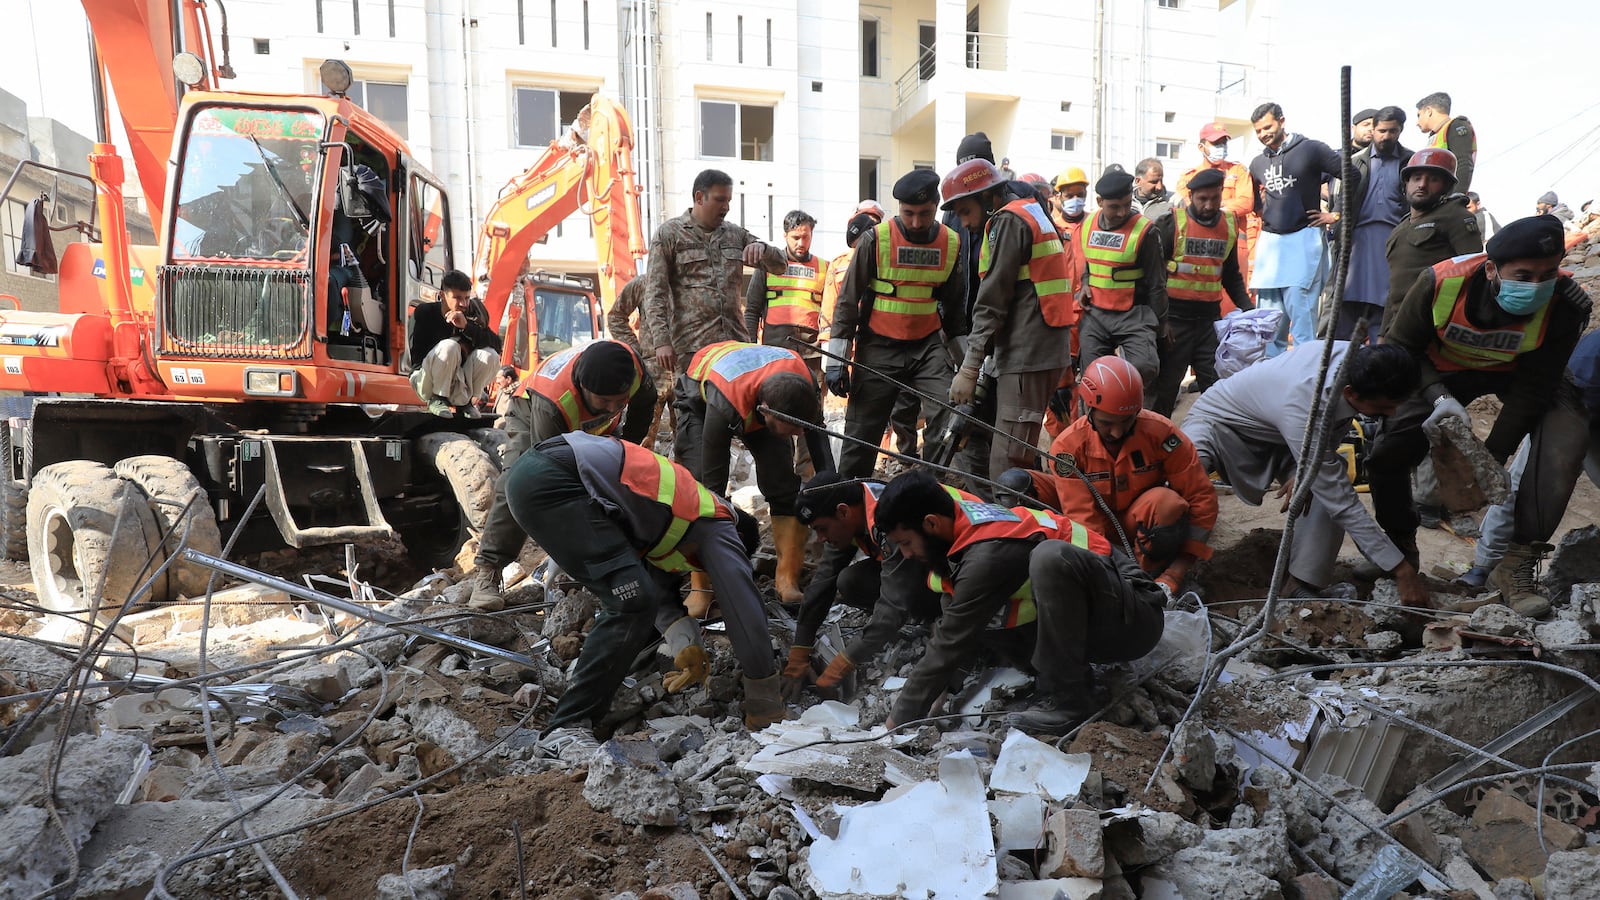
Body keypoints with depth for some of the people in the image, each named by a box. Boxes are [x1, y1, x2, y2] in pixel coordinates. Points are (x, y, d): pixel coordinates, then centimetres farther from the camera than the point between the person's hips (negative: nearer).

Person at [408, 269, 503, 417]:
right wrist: (459, 344, -18)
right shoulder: (424, 312, -11)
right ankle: (437, 399, -13)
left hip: (457, 381, 3)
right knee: (449, 347, -32)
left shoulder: (471, 315, -4)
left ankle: (462, 401, -5)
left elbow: (497, 344, -16)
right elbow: (416, 357, -14)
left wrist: (467, 326, -30)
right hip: (426, 381, -3)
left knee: (490, 355, -23)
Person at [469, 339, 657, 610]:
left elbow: (644, 405, -9)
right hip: (531, 415, -4)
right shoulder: (553, 401, -47)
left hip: (596, 425, 5)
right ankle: (486, 572, -22)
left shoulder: (632, 366, -35)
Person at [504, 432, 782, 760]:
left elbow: (660, 584, 24)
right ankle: (567, 727, -5)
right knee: (633, 604, -10)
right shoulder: (719, 529, 6)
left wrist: (685, 644, 5)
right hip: (554, 481, -10)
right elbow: (745, 610, 4)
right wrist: (766, 709, 12)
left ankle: (589, 672, 32)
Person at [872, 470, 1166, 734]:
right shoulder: (964, 520, -2)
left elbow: (950, 645, -24)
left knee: (1050, 556, -36)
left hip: (1133, 617, -9)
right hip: (1090, 614, 9)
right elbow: (949, 627, 6)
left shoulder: (987, 554, -28)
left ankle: (1066, 702, -23)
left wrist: (898, 722, -15)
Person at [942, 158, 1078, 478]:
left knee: (1007, 463, -12)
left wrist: (970, 367, -16)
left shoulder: (1009, 220, -7)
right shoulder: (1034, 213, 23)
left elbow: (992, 301, -15)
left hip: (1027, 356, -10)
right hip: (1050, 350, 10)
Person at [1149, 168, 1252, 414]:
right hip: (1174, 319, -4)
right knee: (1165, 385, 4)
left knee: (1218, 384, 7)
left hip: (1210, 318, 4)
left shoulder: (1229, 225, 11)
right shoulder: (1170, 224, -5)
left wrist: (1248, 307, 8)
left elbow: (1232, 275, 22)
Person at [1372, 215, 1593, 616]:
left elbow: (1533, 389, -23)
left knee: (1566, 438, -28)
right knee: (1386, 454, -12)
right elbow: (1400, 347, -16)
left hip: (1521, 373, 0)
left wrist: (1491, 457, -27)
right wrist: (1439, 397, -32)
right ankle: (1399, 549, 16)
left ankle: (1517, 565, -18)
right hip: (1445, 371, 0)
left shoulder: (1565, 304, -31)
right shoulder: (1440, 282, -33)